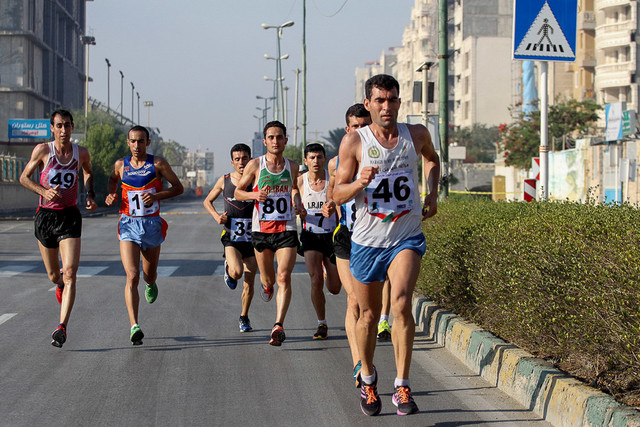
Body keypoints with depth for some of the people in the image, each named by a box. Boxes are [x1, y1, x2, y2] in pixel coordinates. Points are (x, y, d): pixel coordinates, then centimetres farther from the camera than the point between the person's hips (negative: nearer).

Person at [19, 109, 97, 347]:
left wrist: (91, 196, 8)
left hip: (70, 216, 0)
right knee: (54, 276, 12)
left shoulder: (81, 153, 2)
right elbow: (24, 177, 3)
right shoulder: (43, 150, -5)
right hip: (45, 216, 0)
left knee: (70, 274, -15)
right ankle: (60, 285, 52)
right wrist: (44, 191, -15)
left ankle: (62, 327, -17)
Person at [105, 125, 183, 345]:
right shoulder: (121, 165, 4)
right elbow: (113, 179, 27)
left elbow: (178, 188, 0)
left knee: (149, 275, 16)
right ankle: (134, 326, -19)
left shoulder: (157, 164, -3)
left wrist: (157, 196, -15)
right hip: (129, 225, 0)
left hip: (152, 224, 0)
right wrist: (110, 195, 6)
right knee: (132, 276, -16)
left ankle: (151, 284, 57)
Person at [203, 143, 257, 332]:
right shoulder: (224, 181, 1)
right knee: (237, 272, -26)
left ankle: (244, 317, 26)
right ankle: (228, 269, 11)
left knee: (249, 283, 5)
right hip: (231, 238, -1)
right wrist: (216, 216, -3)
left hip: (252, 238, 1)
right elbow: (207, 201, 16)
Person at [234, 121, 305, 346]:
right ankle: (267, 286, 52)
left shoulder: (292, 166, 6)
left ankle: (279, 326, -19)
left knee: (284, 277, -15)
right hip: (261, 229, 0)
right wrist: (254, 195, -13)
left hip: (287, 229, 0)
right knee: (268, 278, 13)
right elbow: (238, 191, 7)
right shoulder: (255, 165, -1)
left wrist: (298, 204, 6)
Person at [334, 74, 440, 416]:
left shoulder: (417, 135, 2)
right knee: (368, 315, 11)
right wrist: (360, 182, -23)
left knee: (401, 303, -22)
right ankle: (367, 378, 37)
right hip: (367, 240, 0)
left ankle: (402, 387, -15)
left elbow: (432, 158, 27)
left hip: (406, 238, 0)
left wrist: (432, 193, 14)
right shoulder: (354, 141, -5)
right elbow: (337, 194, -4)